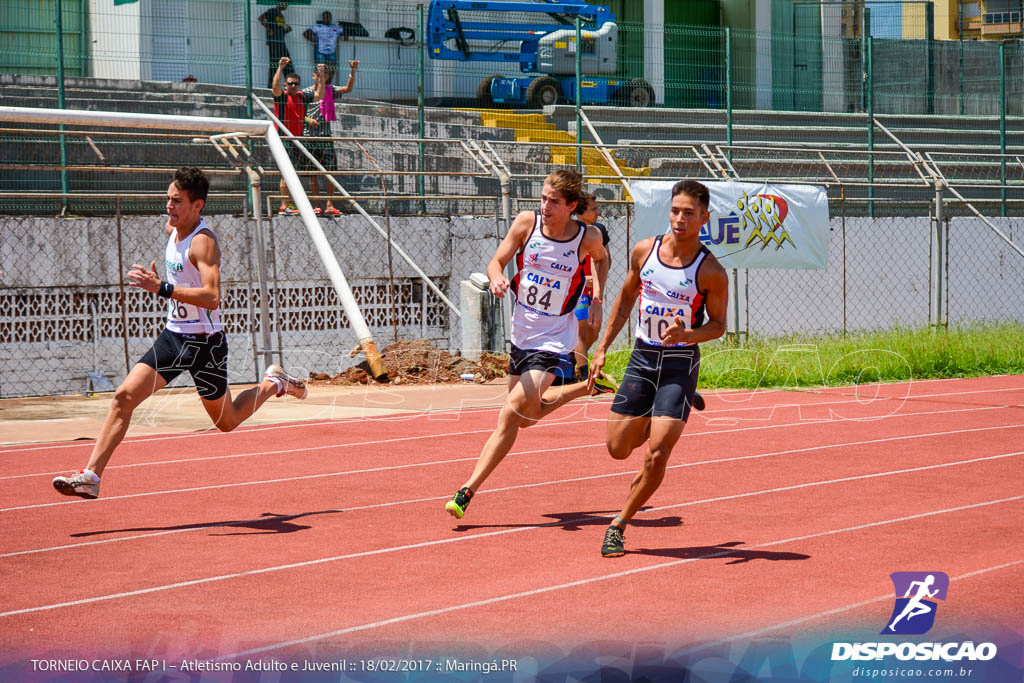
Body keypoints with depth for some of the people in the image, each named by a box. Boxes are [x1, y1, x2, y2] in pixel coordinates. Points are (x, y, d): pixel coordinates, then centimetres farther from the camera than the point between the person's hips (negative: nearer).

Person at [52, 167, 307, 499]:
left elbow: (212, 297, -35)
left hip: (205, 343, -7)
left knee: (227, 422, 10)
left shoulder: (203, 242, -22)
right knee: (124, 396, -10)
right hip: (173, 335, 7)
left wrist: (162, 288, -41)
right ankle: (91, 476, -13)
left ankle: (272, 384, 36)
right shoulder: (172, 228, 3)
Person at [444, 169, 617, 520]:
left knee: (513, 413, -16)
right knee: (526, 414, 18)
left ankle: (468, 491, -14)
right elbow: (496, 261, -5)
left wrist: (598, 289, -1)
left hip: (554, 342, -5)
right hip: (521, 333, 5)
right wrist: (497, 278, -27)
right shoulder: (527, 222, -8)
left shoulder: (588, 237, -10)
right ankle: (588, 386, 41)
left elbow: (601, 258, 15)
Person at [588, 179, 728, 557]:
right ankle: (653, 425, 39)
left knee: (656, 455, -12)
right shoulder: (644, 250, -1)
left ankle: (618, 525, 5)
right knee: (617, 448, 6)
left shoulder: (711, 271, -13)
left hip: (681, 362, -4)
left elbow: (718, 324, -2)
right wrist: (602, 348, 12)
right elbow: (626, 299, 13)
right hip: (642, 357, 4)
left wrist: (688, 335, -23)